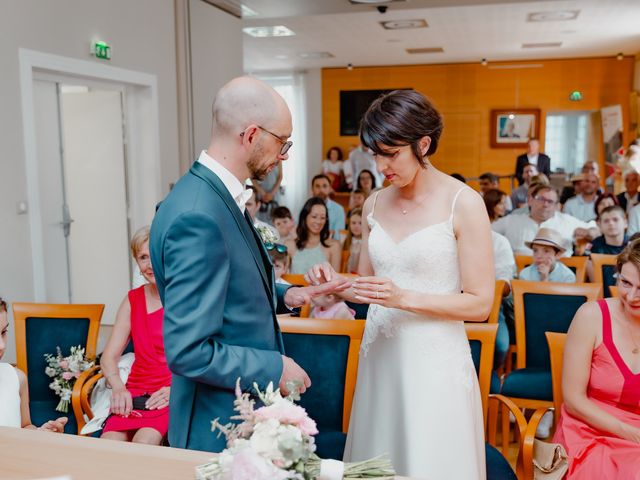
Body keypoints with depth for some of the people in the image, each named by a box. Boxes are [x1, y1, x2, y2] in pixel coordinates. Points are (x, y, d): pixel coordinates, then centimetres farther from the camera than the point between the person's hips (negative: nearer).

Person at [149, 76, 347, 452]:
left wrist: (283, 295, 0)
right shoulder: (196, 217, -27)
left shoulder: (217, 194, 2)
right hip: (221, 426, -9)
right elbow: (187, 351, -28)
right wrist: (275, 369, -17)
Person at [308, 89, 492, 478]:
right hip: (379, 355, 5)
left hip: (434, 361, -5)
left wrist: (405, 298, -20)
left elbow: (480, 304, -11)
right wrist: (336, 283, -6)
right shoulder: (375, 204, 6)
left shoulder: (463, 203, -10)